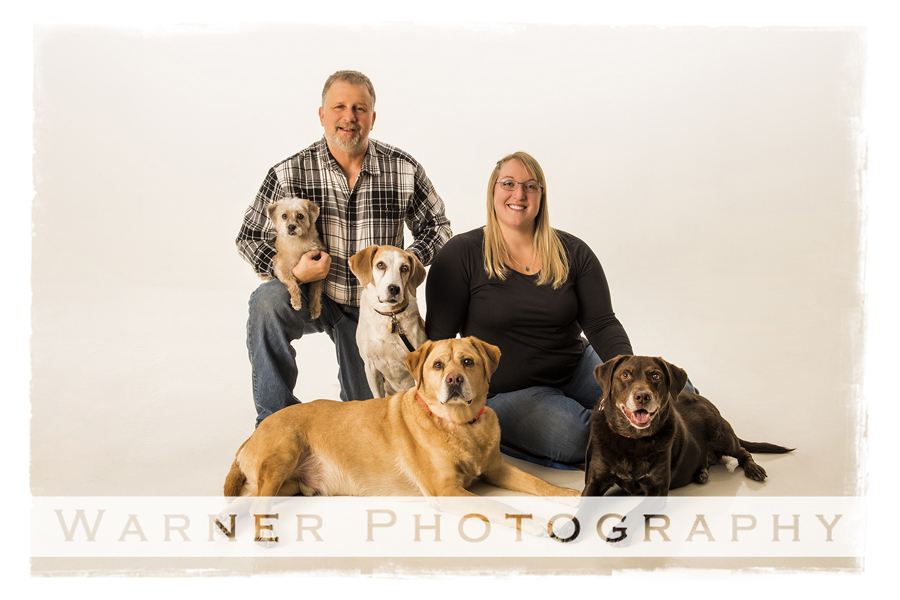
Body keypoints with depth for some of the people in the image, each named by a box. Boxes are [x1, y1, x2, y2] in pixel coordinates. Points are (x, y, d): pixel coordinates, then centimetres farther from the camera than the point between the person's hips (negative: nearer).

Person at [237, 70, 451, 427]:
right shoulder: (289, 174, -11)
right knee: (267, 302, -35)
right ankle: (275, 418, -17)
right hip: (312, 296, -1)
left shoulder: (405, 170, -8)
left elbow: (438, 228, 5)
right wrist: (292, 271, -21)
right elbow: (250, 238, -3)